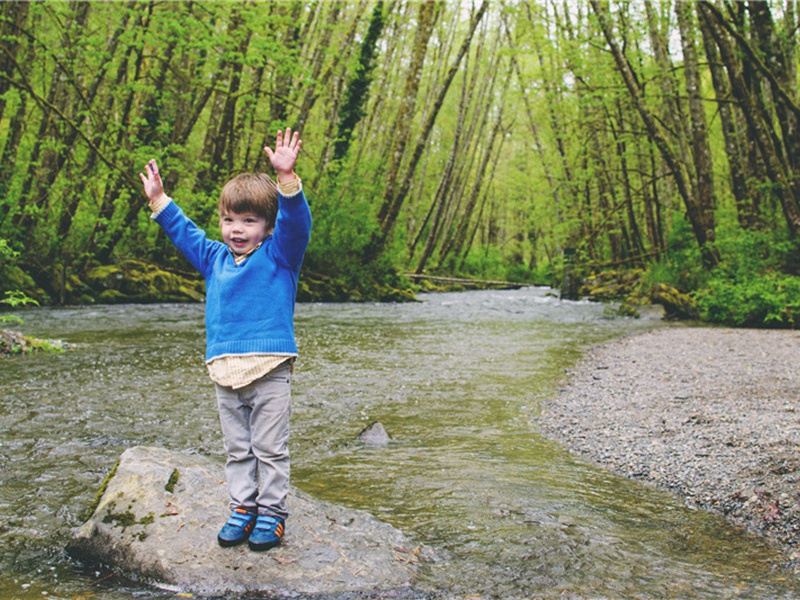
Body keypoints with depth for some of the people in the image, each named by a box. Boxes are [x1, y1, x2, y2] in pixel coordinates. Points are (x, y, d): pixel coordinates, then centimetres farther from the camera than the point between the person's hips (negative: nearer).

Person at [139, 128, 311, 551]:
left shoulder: (279, 255, -3)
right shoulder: (215, 258, 13)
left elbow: (295, 222, -19)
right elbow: (184, 234, 27)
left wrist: (286, 176, -32)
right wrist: (159, 200, 28)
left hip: (270, 371, -5)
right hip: (225, 372, 5)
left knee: (270, 447, 5)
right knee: (236, 448, 14)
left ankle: (272, 512, 17)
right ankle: (242, 507, 26)